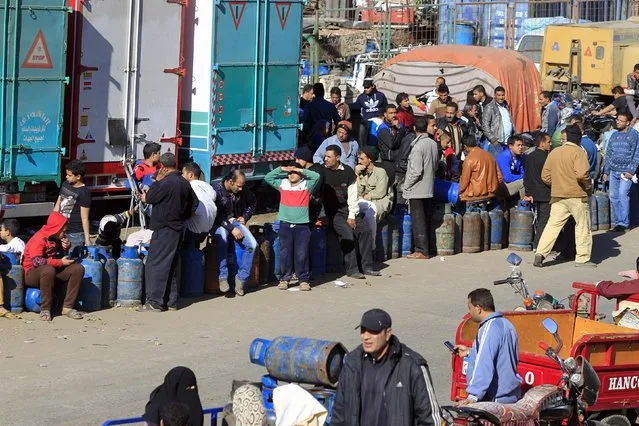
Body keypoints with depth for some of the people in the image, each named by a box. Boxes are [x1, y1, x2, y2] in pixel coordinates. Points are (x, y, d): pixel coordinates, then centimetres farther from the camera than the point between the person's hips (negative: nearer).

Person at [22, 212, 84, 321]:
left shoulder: (59, 238, 5)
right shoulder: (39, 238, -19)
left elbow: (62, 257, 18)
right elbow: (37, 261, -29)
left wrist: (66, 247, -6)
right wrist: (61, 262, -24)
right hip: (31, 273, -7)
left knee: (78, 269, -11)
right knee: (49, 270, -41)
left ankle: (67, 307, -15)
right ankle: (45, 310, -29)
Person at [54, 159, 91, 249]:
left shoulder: (84, 193, -13)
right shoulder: (65, 185, 8)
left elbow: (84, 218, -15)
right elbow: (58, 205, 18)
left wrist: (87, 239, -15)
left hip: (75, 234, -7)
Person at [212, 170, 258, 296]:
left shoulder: (243, 190, -2)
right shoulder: (216, 189, -18)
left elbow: (253, 203, 19)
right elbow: (216, 215, -19)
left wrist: (245, 217, 5)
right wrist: (231, 228, -25)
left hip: (236, 222, 5)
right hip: (220, 223, -5)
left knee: (252, 244, -19)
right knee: (222, 239, -38)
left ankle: (241, 278, -10)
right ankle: (223, 277, -32)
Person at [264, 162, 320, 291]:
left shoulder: (306, 185, 4)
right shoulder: (282, 184, 11)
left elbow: (316, 176, -10)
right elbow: (267, 177, 14)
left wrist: (301, 170, -6)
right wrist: (281, 169, 7)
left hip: (302, 225, -2)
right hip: (285, 225, 2)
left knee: (302, 254, -1)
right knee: (285, 254, 4)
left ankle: (304, 280, 5)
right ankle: (284, 278, 11)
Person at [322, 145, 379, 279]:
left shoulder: (347, 171, 5)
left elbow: (352, 195, 6)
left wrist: (352, 216, -2)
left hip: (346, 209, 4)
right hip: (331, 211, -4)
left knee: (365, 230, -13)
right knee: (347, 233, -25)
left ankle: (367, 267, -8)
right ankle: (352, 269, -21)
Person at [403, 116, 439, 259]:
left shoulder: (418, 146, -16)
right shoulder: (433, 144, 5)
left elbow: (416, 171, -19)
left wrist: (405, 186, -8)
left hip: (416, 190, -7)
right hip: (429, 189, 7)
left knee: (418, 220, -4)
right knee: (426, 220, 11)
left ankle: (421, 250, -4)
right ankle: (425, 249, 16)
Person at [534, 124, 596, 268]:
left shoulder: (554, 152, 6)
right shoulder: (579, 152, -11)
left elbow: (545, 176, 8)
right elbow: (582, 174, -23)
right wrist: (589, 186, -5)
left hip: (557, 196, 5)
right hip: (577, 196, -5)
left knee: (553, 225, 7)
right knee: (583, 226, 8)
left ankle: (540, 253, -4)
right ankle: (583, 258, 11)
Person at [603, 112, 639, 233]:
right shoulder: (614, 135, 13)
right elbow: (608, 154, 19)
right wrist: (606, 171, 16)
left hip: (626, 172, -5)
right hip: (613, 171, 6)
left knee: (623, 194, -15)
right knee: (613, 196, 4)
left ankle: (623, 222, -12)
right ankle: (616, 221, 12)